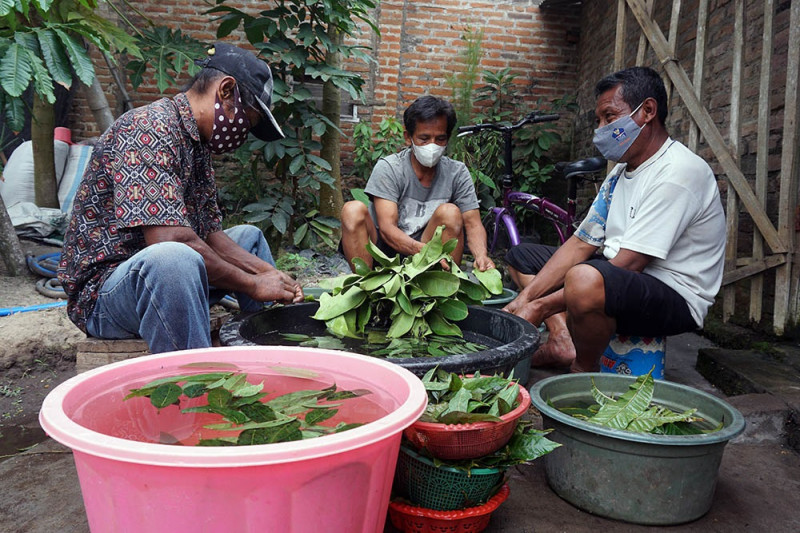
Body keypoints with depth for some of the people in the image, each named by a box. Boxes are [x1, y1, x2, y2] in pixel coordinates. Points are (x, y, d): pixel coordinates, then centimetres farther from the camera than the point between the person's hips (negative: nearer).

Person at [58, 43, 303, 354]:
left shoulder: (198, 144, 10)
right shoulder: (150, 129, -20)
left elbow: (209, 234, 10)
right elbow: (170, 241, -29)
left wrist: (269, 273, -2)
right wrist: (253, 285, -20)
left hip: (166, 275, 10)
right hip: (103, 290, -10)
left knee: (249, 236, 20)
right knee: (172, 258, -39)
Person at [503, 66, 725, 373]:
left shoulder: (678, 172, -19)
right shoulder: (622, 171, 11)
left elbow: (628, 265, -26)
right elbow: (581, 244, 5)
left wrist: (541, 306, -24)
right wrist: (525, 298, -7)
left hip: (675, 300, -9)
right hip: (621, 281, 10)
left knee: (586, 279, -41)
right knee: (520, 256, 11)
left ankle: (583, 371, -13)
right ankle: (562, 340, -9)